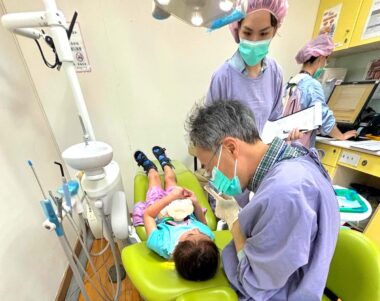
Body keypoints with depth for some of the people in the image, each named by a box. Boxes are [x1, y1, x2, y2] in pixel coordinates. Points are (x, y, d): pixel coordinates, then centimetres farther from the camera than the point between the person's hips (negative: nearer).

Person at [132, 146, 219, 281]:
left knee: (154, 177, 22)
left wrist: (171, 197, -36)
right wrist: (196, 204, -28)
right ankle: (164, 162, 61)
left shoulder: (163, 245, -47)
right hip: (184, 209, 3)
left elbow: (148, 214, -31)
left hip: (158, 215, -2)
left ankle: (150, 167, 60)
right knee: (170, 178, 25)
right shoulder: (209, 236, -40)